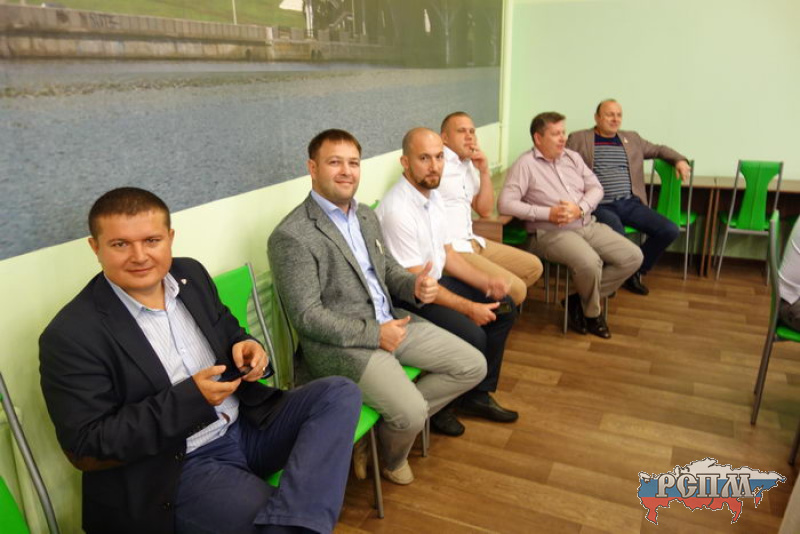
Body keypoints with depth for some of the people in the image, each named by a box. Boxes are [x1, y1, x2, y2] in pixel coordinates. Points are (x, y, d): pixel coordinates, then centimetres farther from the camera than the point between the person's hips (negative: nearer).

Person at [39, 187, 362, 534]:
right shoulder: (70, 336, -14)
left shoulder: (191, 274, 3)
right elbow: (85, 447, -14)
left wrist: (245, 348, -8)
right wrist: (189, 399, -22)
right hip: (171, 470, -7)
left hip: (247, 424, 7)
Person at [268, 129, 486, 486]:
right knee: (412, 411, -23)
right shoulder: (291, 236, -15)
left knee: (472, 366, 4)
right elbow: (306, 316, -17)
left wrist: (415, 286, -5)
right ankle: (391, 459, 15)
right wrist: (374, 334, -19)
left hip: (390, 322, 8)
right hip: (340, 343, -8)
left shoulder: (366, 215, 11)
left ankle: (392, 423, 14)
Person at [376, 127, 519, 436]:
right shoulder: (398, 210, -25)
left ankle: (478, 395, 17)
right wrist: (469, 308, -19)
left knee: (504, 309, 5)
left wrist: (485, 282, 0)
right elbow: (413, 282, -24)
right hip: (406, 298, -10)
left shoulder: (433, 196, 4)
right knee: (472, 335, -25)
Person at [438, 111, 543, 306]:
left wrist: (484, 172, 3)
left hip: (471, 241, 9)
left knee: (533, 267, 12)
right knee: (515, 289, -18)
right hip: (448, 248, -9)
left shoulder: (469, 165, 16)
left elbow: (485, 211, 15)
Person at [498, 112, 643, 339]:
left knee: (633, 256, -6)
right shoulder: (525, 164, -5)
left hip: (588, 225, 7)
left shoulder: (572, 157, 15)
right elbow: (505, 203, -15)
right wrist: (547, 213, -17)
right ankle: (592, 314, -1)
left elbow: (596, 188, 12)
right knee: (590, 262, -33)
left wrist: (580, 208, -10)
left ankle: (580, 301, 4)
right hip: (552, 233, -7)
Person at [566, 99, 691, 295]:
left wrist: (679, 160, 12)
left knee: (670, 231, -10)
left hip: (631, 203, 6)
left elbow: (658, 149, 31)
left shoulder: (632, 139, 20)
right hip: (600, 206, -5)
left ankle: (636, 271, 11)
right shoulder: (578, 139, 5)